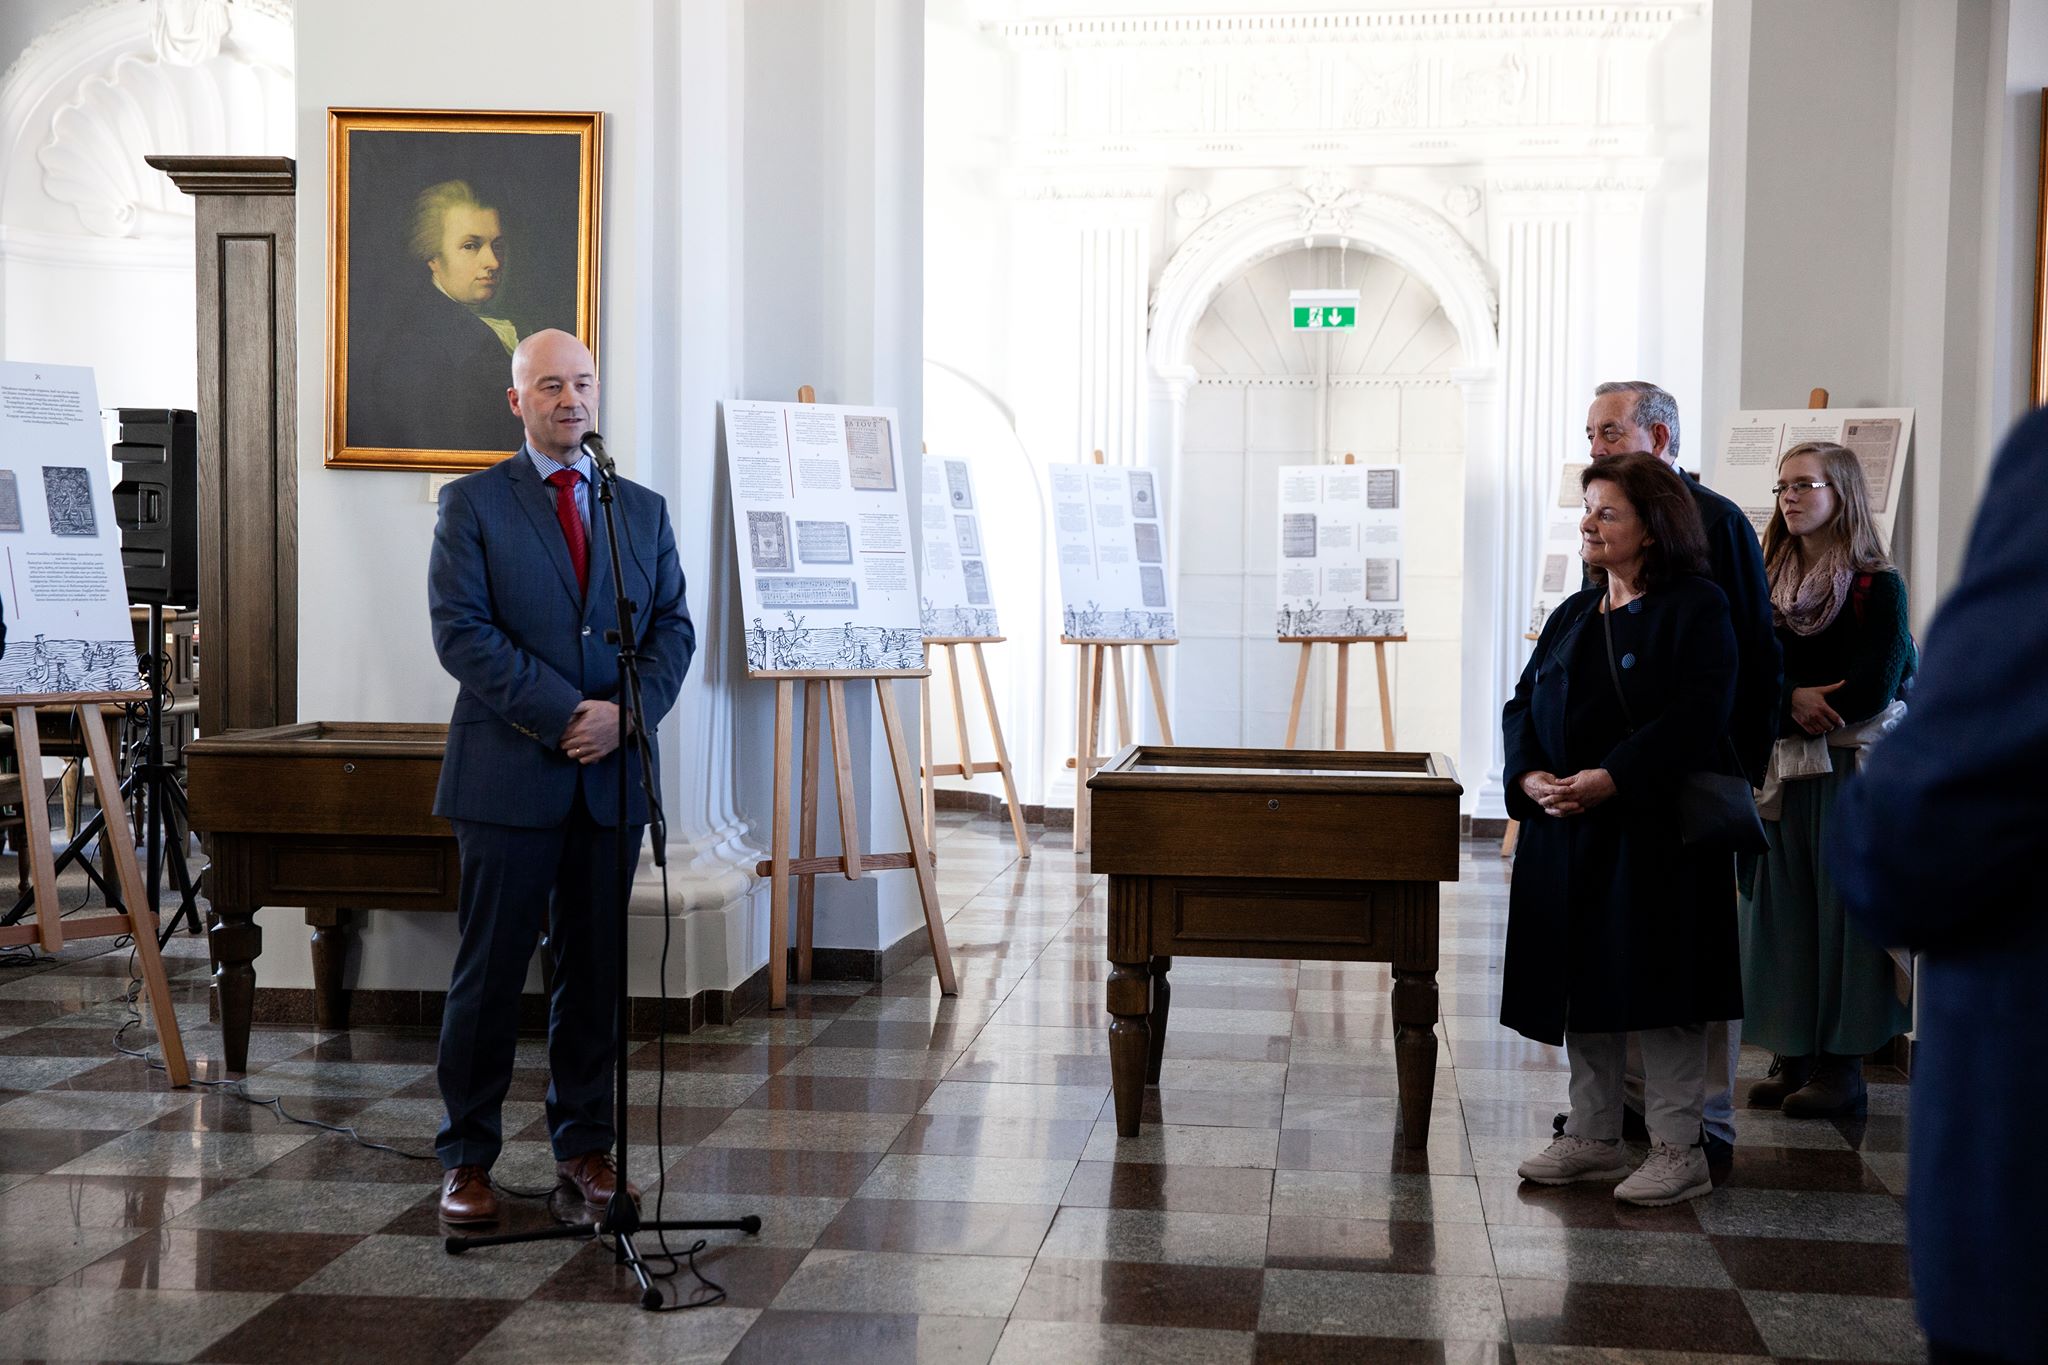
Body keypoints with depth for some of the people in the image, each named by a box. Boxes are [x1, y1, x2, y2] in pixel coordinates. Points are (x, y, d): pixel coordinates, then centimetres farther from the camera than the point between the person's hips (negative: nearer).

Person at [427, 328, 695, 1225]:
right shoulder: (473, 504, 2)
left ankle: (584, 1147, 20)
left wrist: (628, 711, -10)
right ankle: (467, 1159, 11)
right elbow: (459, 630, -8)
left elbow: (673, 628, 8)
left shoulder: (643, 509, 14)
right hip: (509, 775, -3)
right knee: (490, 973, 1)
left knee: (596, 971, 9)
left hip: (611, 776, 4)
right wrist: (561, 713, -15)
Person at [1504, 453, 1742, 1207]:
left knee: (1656, 984, -5)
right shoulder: (1572, 616, 15)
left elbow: (1695, 718, -17)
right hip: (1566, 833, 7)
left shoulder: (1696, 609, -6)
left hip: (1654, 834, -7)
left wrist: (1609, 779, -23)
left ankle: (1678, 1148, 5)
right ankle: (1592, 1136, 21)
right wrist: (1530, 775, -8)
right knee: (1579, 981, 10)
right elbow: (1522, 705, 12)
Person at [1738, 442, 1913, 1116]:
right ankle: (1793, 1054, 10)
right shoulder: (1769, 583, 11)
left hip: (1852, 767, -5)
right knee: (1782, 907, 4)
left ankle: (1842, 1061, 4)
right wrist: (1792, 701, -13)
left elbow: (1871, 689, -12)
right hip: (1781, 769, 5)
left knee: (1843, 905, -2)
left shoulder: (1878, 586, -4)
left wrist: (1806, 711, -7)